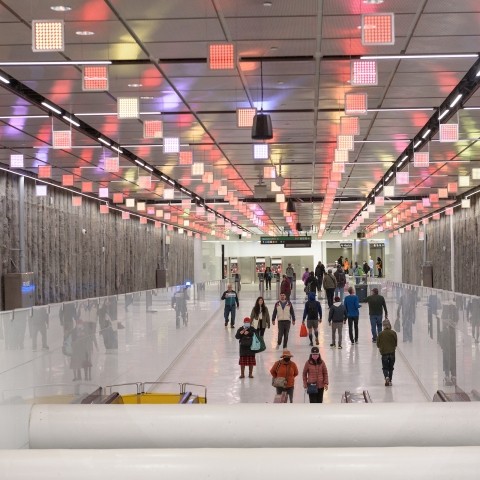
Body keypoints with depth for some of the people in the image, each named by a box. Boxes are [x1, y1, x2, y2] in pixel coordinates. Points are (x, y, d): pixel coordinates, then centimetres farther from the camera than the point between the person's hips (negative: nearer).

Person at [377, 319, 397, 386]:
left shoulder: (381, 334, -8)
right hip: (392, 352, 1)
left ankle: (386, 377, -20)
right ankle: (389, 381, 15)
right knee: (391, 367, 14)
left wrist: (380, 349, 16)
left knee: (385, 367, 6)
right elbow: (396, 343, 0)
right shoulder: (393, 333, -6)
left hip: (384, 353, -1)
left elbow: (378, 344, -2)